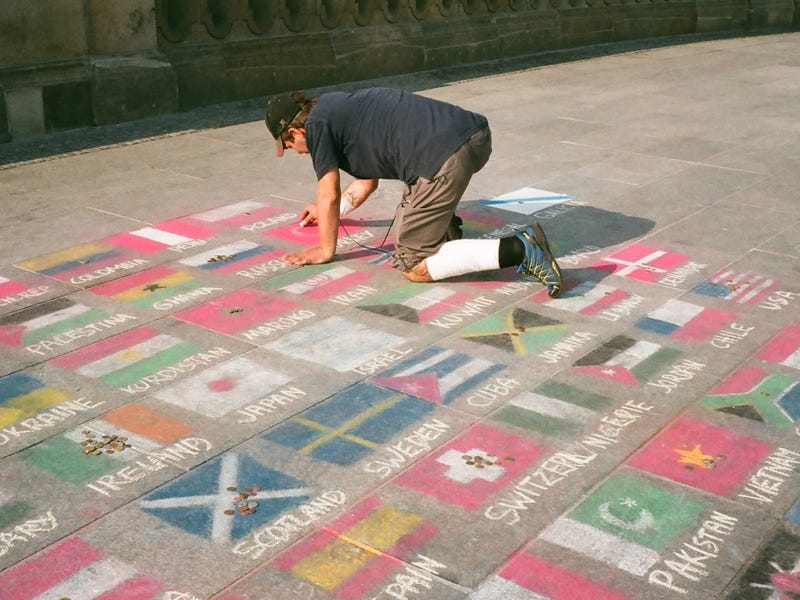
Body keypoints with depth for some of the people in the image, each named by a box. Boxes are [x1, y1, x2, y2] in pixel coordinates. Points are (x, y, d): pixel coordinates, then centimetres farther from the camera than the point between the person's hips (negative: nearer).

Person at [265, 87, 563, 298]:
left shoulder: (317, 124, 4)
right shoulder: (339, 108, 31)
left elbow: (329, 195, 5)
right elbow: (367, 181, 42)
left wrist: (326, 250, 19)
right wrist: (329, 212, 56)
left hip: (446, 157, -10)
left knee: (412, 265, -3)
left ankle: (518, 250, -15)